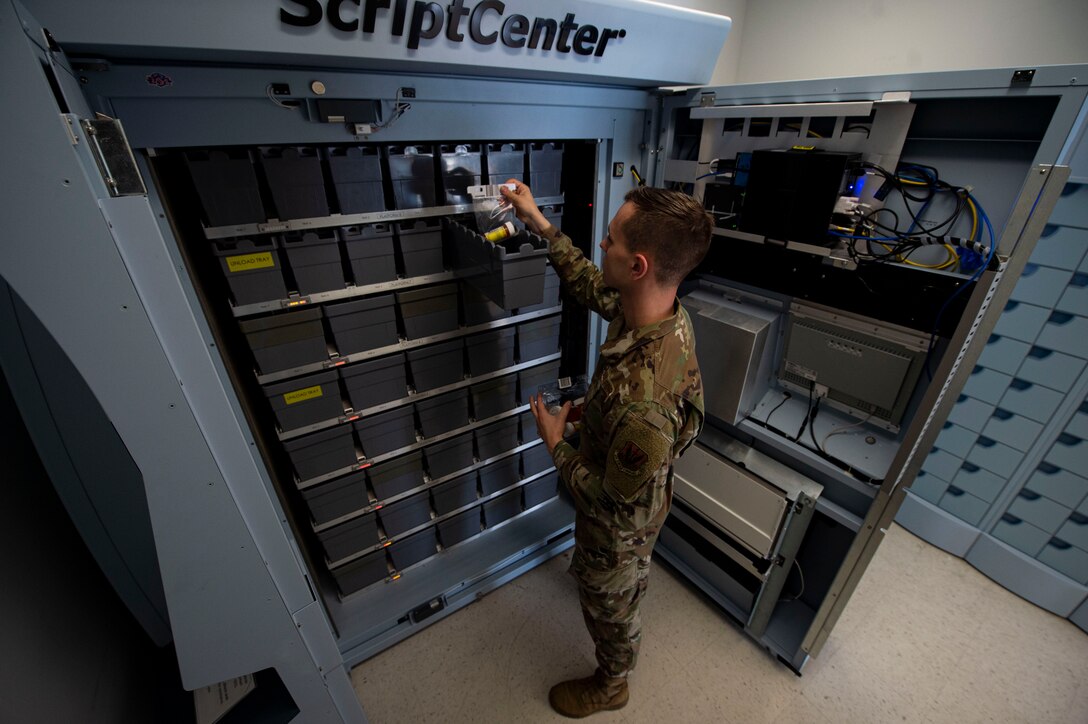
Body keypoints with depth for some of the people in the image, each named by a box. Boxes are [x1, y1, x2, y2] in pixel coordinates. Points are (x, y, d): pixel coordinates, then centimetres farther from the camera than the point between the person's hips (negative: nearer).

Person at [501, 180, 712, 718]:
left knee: (608, 601, 26)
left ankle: (610, 684, 59)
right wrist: (541, 226, -1)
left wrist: (555, 442, -18)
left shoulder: (642, 401, -48)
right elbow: (593, 287, -1)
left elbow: (613, 496, -31)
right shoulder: (657, 309, -22)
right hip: (635, 490, 7)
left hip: (619, 522, -7)